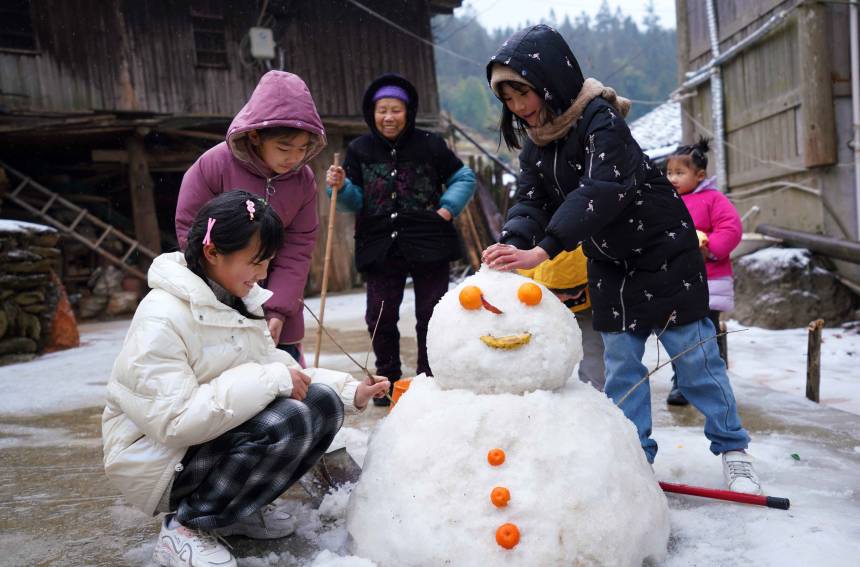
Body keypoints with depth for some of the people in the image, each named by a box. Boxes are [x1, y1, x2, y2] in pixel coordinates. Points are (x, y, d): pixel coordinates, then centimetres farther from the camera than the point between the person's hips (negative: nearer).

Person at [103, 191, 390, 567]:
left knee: (323, 404, -8)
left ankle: (239, 509, 6)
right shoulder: (161, 317, -24)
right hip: (162, 458, -8)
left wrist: (350, 391, -7)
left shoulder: (239, 300, 3)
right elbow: (174, 422, -30)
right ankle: (184, 526, -10)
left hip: (219, 433, 8)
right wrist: (271, 381, -31)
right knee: (287, 421, -29)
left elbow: (273, 368, 4)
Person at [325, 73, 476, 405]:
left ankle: (429, 378, 21)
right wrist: (340, 187, -14)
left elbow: (464, 179, 11)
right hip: (380, 246, 2)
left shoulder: (430, 144, 1)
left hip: (428, 244, -1)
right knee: (380, 317, 4)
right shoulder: (359, 150, 6)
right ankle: (388, 379, 21)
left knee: (431, 315, 6)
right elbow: (355, 202, 6)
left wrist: (447, 208, -4)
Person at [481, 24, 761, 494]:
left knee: (693, 352, 2)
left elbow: (600, 191, -39)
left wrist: (541, 250, -49)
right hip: (610, 263, 7)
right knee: (620, 361, 8)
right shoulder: (534, 142, -1)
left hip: (663, 250, -6)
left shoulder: (600, 119, -25)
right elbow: (529, 201, -8)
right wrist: (513, 246, -30)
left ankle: (732, 450, 20)